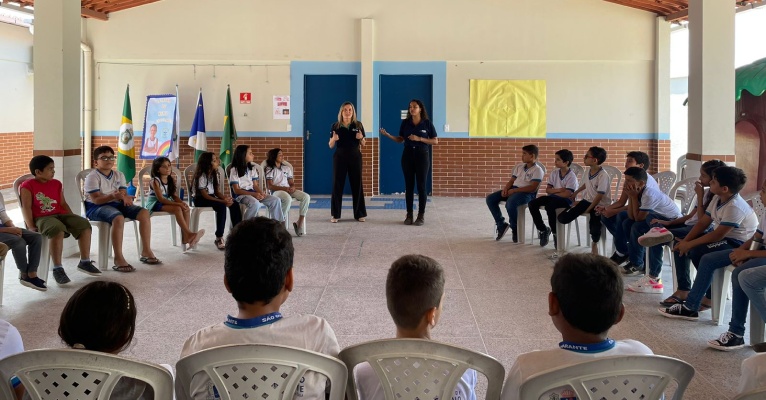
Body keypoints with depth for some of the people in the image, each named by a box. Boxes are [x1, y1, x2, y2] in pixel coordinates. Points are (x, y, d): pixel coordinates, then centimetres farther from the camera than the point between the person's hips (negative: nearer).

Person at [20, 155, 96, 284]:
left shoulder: (57, 184, 16)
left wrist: (73, 219, 7)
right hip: (41, 218, -6)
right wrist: (31, 227, -19)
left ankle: (85, 262, -5)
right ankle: (57, 268, -33)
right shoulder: (27, 186, -3)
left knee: (84, 224, -16)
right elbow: (26, 207, -9)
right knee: (58, 229, -39)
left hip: (60, 215, 7)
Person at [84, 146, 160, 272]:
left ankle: (146, 251, -7)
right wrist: (112, 196, -36)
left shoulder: (119, 175, 11)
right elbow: (96, 200, -19)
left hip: (116, 204, 7)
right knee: (118, 218, -39)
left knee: (144, 212, -12)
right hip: (96, 207, -7)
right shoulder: (92, 177, -10)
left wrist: (125, 198, -22)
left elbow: (124, 194, 4)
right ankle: (118, 259, -38)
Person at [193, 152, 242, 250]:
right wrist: (222, 201, -29)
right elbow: (205, 195, -21)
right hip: (200, 200, -7)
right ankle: (219, 238, -29)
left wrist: (225, 197, -18)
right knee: (221, 206, -34)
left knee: (234, 204, -17)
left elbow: (217, 192, 5)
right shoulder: (201, 176, -16)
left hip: (212, 197, 7)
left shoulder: (215, 174, 8)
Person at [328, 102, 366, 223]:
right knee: (337, 185, 0)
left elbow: (363, 144, 7)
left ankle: (359, 214, 12)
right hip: (340, 158, 0)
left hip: (355, 158, 1)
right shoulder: (335, 126, 0)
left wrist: (361, 138, -14)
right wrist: (333, 139, -18)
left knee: (357, 185, 4)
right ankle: (335, 215, 6)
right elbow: (331, 145, 3)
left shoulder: (358, 125, 2)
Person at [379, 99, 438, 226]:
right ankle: (409, 215, 10)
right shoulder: (405, 123, 3)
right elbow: (400, 139, 9)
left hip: (422, 155, -2)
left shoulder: (427, 123, -4)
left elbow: (435, 141, -3)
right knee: (409, 185, 4)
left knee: (421, 186, 0)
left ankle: (421, 215, 7)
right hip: (407, 155, 2)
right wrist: (388, 135, -8)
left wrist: (419, 139, -14)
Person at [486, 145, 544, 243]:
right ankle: (501, 224, 1)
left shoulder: (537, 170, -6)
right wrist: (505, 189, -6)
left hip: (527, 193, -8)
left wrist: (514, 190, -19)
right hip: (513, 190, 8)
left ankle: (515, 229, -13)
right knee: (490, 198, -9)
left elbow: (533, 188, -17)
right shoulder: (519, 167, 17)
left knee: (510, 203, -38)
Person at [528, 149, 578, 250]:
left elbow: (567, 194, -21)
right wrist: (558, 190, -13)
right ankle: (543, 230, -1)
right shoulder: (555, 173, 8)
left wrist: (553, 192, -8)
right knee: (532, 204, -15)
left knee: (549, 206, -39)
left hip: (566, 200, -7)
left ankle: (555, 233, -18)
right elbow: (547, 189, 7)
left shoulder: (571, 176, -12)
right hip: (553, 197, 7)